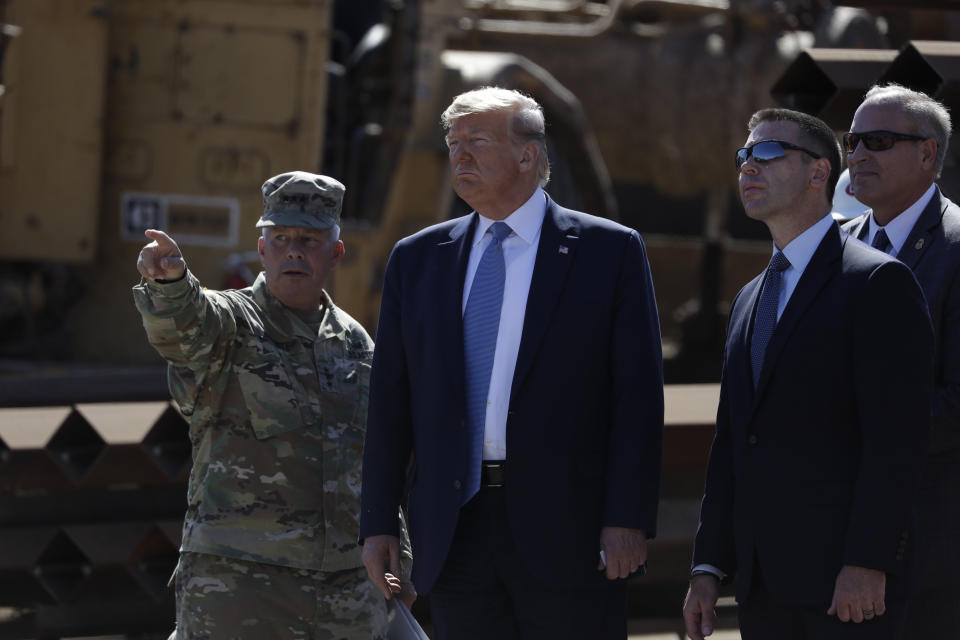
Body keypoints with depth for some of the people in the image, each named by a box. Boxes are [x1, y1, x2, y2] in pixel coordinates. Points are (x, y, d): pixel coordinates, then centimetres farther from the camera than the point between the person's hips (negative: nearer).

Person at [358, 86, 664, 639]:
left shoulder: (610, 251, 2)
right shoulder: (417, 259, 13)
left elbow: (638, 393, -3)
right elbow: (392, 399, 12)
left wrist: (628, 519, -11)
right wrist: (379, 522, 5)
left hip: (566, 531, -4)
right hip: (454, 529, 4)